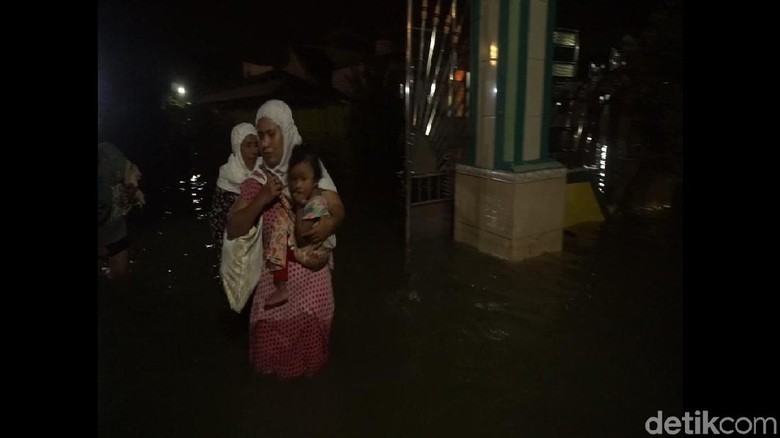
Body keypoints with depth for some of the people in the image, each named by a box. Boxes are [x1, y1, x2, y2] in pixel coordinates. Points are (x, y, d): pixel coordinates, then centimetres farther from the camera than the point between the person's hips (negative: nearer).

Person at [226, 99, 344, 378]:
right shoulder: (256, 181, -2)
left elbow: (338, 210, -4)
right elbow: (233, 230, -5)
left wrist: (330, 223, -27)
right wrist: (261, 200, -19)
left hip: (311, 270, -1)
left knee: (310, 331, 11)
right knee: (269, 332, 7)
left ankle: (309, 370, 37)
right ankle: (274, 373, 34)